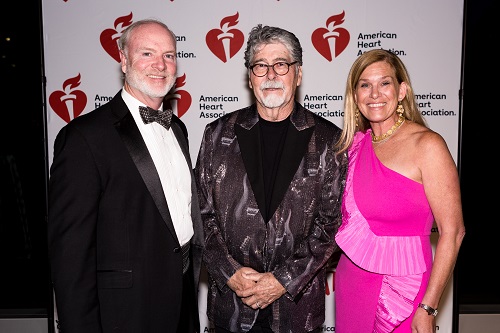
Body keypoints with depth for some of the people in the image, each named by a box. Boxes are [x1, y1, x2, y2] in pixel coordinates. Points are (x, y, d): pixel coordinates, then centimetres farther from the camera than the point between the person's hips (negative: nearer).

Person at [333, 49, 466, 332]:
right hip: (350, 285, 5)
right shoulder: (357, 144, 3)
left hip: (400, 288, -5)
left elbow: (452, 232, -14)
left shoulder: (427, 144, -13)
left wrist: (428, 308, -15)